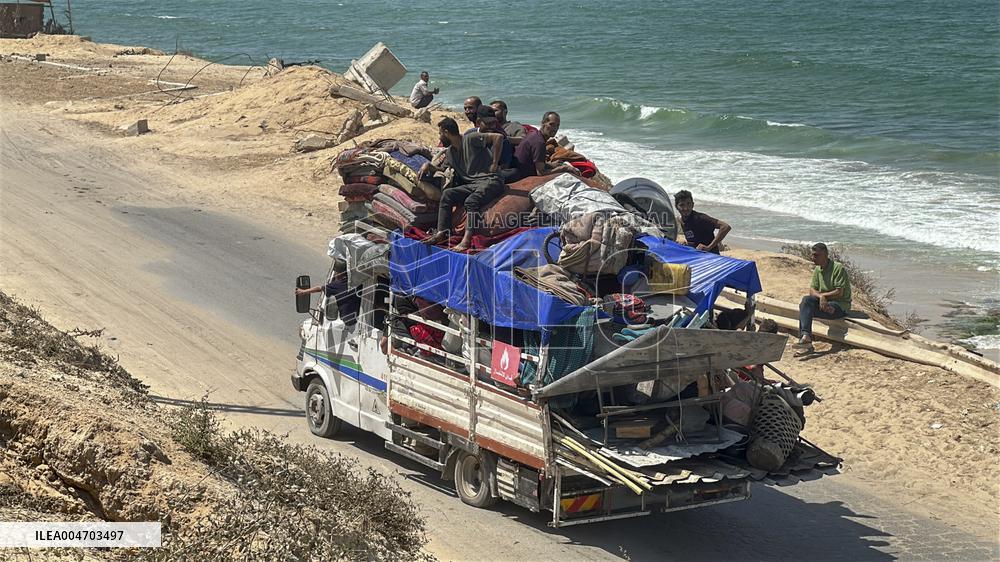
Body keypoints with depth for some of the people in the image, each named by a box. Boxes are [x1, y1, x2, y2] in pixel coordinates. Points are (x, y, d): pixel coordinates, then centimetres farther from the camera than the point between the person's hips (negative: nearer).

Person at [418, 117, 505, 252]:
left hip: (490, 181, -8)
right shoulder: (450, 152, 19)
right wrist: (428, 165, 7)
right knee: (447, 194, -12)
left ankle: (467, 240, -42)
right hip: (472, 184, 8)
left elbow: (498, 137, -14)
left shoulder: (470, 139, -6)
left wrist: (495, 164, -12)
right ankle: (442, 232, -19)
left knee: (471, 201, -33)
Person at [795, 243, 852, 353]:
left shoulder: (838, 268, -12)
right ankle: (805, 336, -33)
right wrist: (821, 296, -16)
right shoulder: (817, 269, 11)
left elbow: (839, 293, -17)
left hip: (841, 305, -7)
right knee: (806, 300, -22)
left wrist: (823, 295, -9)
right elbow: (812, 290, 7)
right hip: (824, 302, 7)